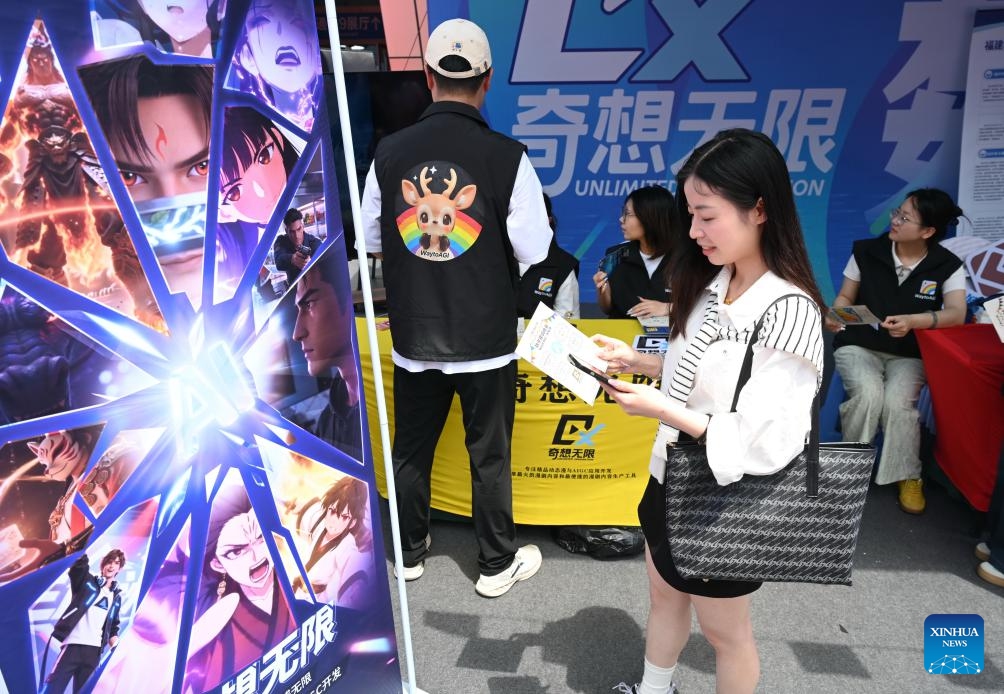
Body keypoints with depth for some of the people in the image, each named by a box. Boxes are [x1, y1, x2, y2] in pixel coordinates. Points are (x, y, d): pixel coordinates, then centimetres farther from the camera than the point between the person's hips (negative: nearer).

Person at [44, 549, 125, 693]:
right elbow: (77, 568, -13)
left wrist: (113, 636, 6)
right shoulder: (87, 581, 7)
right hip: (74, 644, -3)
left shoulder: (116, 596, 19)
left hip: (94, 649, 3)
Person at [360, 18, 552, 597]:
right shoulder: (507, 157, -14)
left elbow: (371, 240, 5)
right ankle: (498, 564, 30)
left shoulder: (390, 152, -5)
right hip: (486, 340, -2)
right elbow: (534, 252, -10)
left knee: (411, 449, 19)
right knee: (490, 456, 13)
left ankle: (409, 553, 37)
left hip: (414, 337, 3)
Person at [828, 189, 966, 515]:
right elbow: (845, 297, 5)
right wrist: (836, 316, -19)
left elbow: (957, 313, -19)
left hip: (909, 355, 0)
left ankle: (908, 477, -5)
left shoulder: (948, 266, -5)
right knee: (868, 394, -30)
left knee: (897, 402, -29)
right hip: (858, 345, 0)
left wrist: (912, 321, -37)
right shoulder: (866, 251, -4)